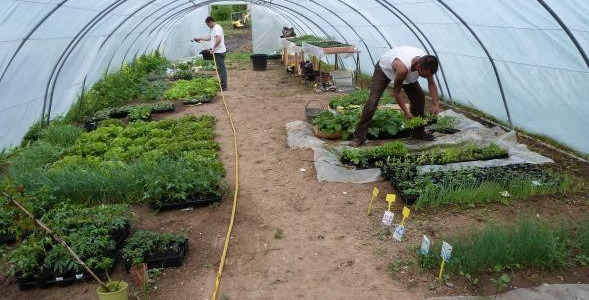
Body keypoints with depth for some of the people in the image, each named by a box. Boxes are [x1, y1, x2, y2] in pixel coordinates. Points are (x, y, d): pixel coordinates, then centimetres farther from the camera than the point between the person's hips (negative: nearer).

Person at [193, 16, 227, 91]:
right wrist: (200, 38, 34)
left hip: (219, 51, -10)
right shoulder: (214, 28, 18)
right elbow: (210, 37, 32)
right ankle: (223, 85, 18)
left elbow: (218, 39, -29)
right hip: (218, 52, 10)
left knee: (221, 69, -7)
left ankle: (223, 86, -4)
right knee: (221, 68, 13)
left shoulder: (217, 28, -15)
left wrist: (213, 48, -26)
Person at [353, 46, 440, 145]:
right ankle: (359, 137, -15)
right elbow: (396, 92, -30)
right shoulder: (403, 68, -46)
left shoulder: (426, 64, -28)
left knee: (419, 97, -3)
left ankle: (418, 133, 10)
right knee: (373, 101, -19)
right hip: (384, 69, -6)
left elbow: (431, 84, -10)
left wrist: (436, 104, -17)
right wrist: (406, 112, -28)